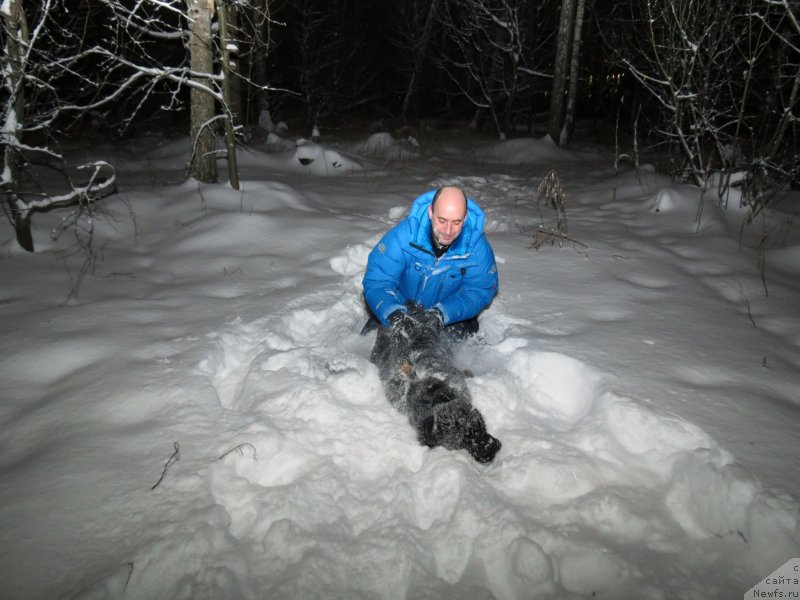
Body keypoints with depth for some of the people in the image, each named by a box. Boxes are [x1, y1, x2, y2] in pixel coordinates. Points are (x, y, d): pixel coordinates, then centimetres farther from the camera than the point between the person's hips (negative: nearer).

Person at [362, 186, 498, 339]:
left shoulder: (477, 246, -22)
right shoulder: (403, 235, -27)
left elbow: (480, 291, -19)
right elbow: (376, 281, -27)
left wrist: (442, 314, -36)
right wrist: (394, 314, -46)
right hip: (403, 308, -1)